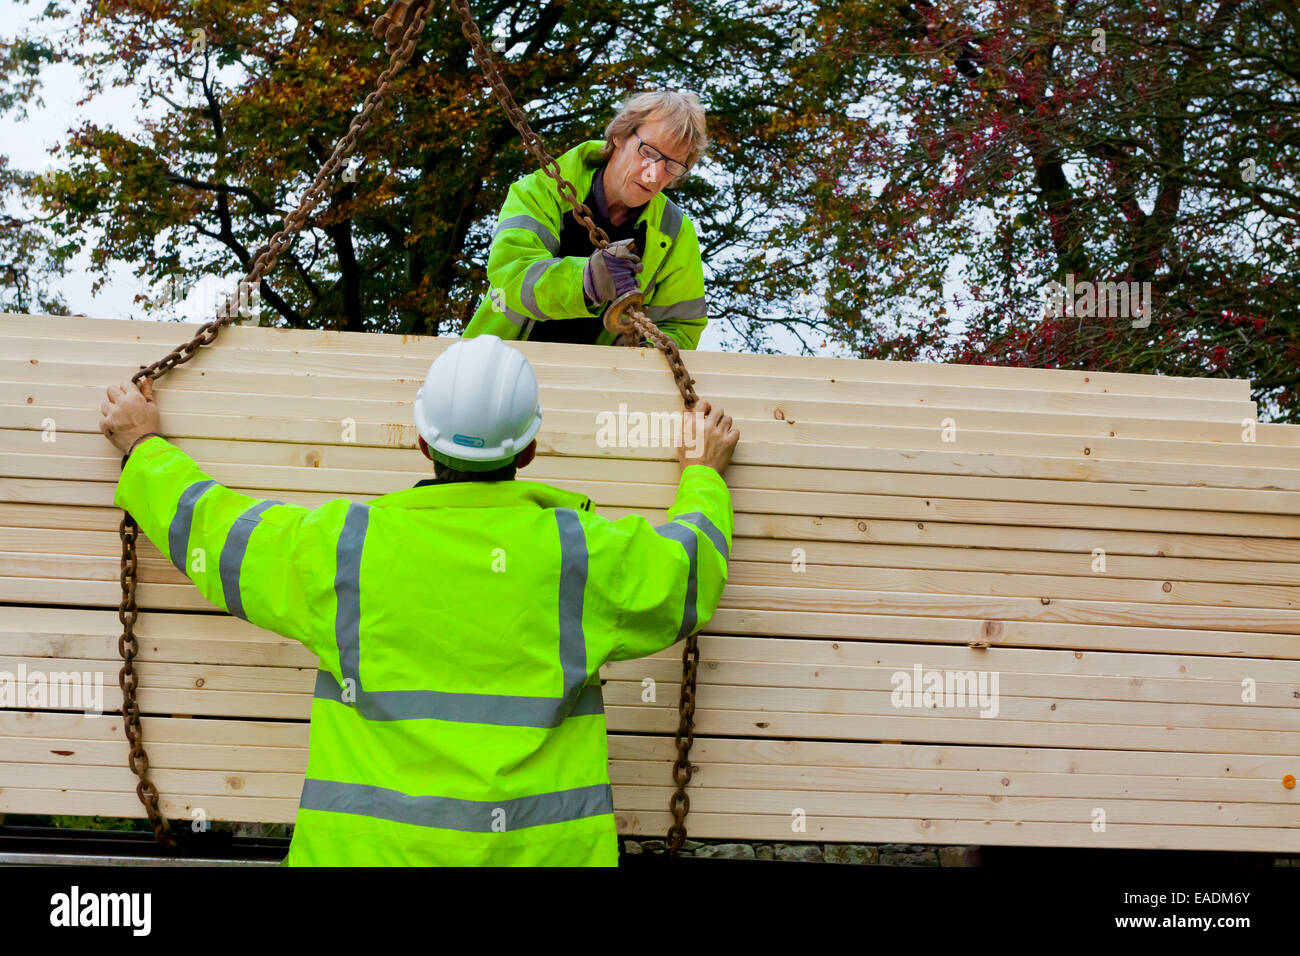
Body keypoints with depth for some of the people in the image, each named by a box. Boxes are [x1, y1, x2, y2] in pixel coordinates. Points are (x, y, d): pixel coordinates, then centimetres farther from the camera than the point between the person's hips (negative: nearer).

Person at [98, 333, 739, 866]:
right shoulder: (582, 551, -3)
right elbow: (692, 568, 16)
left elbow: (208, 528, 13)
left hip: (369, 848, 0)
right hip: (542, 847, 0)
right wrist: (703, 475, 37)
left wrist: (142, 446, 32)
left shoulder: (342, 547, -3)